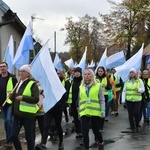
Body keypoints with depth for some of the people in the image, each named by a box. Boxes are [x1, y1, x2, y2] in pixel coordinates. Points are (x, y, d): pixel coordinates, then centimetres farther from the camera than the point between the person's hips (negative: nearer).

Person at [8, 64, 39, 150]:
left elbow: (36, 99, -18)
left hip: (28, 114, -7)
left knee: (29, 137, 3)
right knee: (14, 135, 6)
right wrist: (12, 97, 4)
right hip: (17, 114, 7)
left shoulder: (33, 84, -8)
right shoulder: (18, 84, 15)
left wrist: (23, 97, -25)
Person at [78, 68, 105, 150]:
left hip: (95, 112, -2)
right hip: (84, 112, 2)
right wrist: (79, 111, 15)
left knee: (95, 130, 9)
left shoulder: (98, 86, -1)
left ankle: (101, 143, 38)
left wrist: (103, 111, -10)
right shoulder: (81, 87, 9)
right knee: (84, 132, -6)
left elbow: (102, 100, -1)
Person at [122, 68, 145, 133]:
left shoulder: (139, 81, 2)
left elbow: (143, 89, 2)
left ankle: (137, 126, 14)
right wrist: (123, 100, -3)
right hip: (129, 100, 2)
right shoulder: (127, 81, 8)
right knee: (130, 114, 4)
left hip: (137, 100, -2)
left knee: (136, 113, -9)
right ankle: (132, 127, 16)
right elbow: (124, 91, 6)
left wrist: (138, 89, -20)